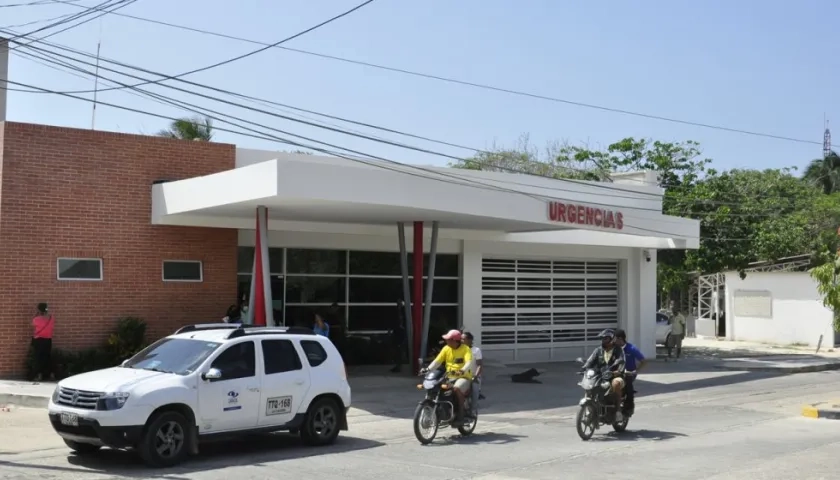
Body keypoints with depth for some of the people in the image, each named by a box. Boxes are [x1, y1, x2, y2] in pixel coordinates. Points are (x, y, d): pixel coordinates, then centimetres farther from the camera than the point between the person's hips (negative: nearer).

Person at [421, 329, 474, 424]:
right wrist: (427, 369, -16)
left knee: (457, 388, -36)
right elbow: (437, 361, 1)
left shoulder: (466, 349, -9)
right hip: (449, 377, 6)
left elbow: (469, 363, -24)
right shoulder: (446, 349, 6)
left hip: (464, 377, -6)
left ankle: (460, 415, -27)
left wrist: (462, 371, -44)